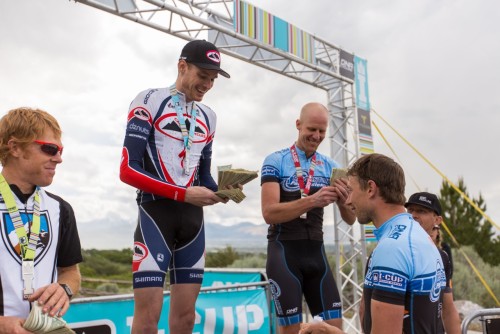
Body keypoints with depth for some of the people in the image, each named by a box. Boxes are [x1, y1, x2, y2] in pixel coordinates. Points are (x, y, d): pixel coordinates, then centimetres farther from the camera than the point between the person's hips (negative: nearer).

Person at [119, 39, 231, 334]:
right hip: (156, 211, -5)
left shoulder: (208, 116, 16)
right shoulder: (150, 101, -2)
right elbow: (128, 170, -10)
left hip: (193, 217, 6)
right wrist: (184, 194, -17)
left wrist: (220, 191, -3)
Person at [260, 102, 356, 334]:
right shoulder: (275, 161, -6)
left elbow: (350, 219, 4)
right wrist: (312, 200, -31)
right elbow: (269, 213, -18)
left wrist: (343, 200, -19)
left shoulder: (331, 167, 7)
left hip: (316, 252, 4)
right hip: (284, 252, -4)